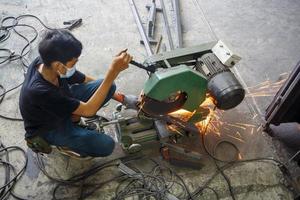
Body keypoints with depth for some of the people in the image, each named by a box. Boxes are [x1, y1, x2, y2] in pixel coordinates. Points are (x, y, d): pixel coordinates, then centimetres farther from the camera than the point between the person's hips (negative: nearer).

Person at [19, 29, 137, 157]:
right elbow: (88, 110, -36)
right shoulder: (40, 92, -42)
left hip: (63, 104, 5)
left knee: (109, 87, -16)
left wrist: (116, 95, -3)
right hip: (49, 128, -5)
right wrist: (113, 71, -44)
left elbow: (85, 80, -6)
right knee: (106, 145, -21)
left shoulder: (47, 62, -22)